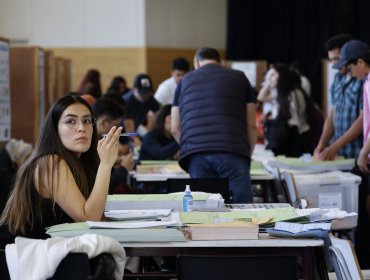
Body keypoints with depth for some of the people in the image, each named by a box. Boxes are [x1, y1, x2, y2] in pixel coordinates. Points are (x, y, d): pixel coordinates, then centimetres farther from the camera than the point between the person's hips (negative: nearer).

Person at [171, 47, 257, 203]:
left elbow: (175, 128, 21)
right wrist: (248, 155, 30)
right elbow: (251, 125, 18)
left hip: (196, 154, 2)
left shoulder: (185, 80, 23)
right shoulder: (239, 78, 20)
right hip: (233, 152, -1)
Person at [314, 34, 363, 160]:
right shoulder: (338, 79, 11)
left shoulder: (364, 79, -12)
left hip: (358, 155, -6)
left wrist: (334, 147, -17)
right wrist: (322, 144, 0)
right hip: (338, 154, 6)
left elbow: (363, 119, -16)